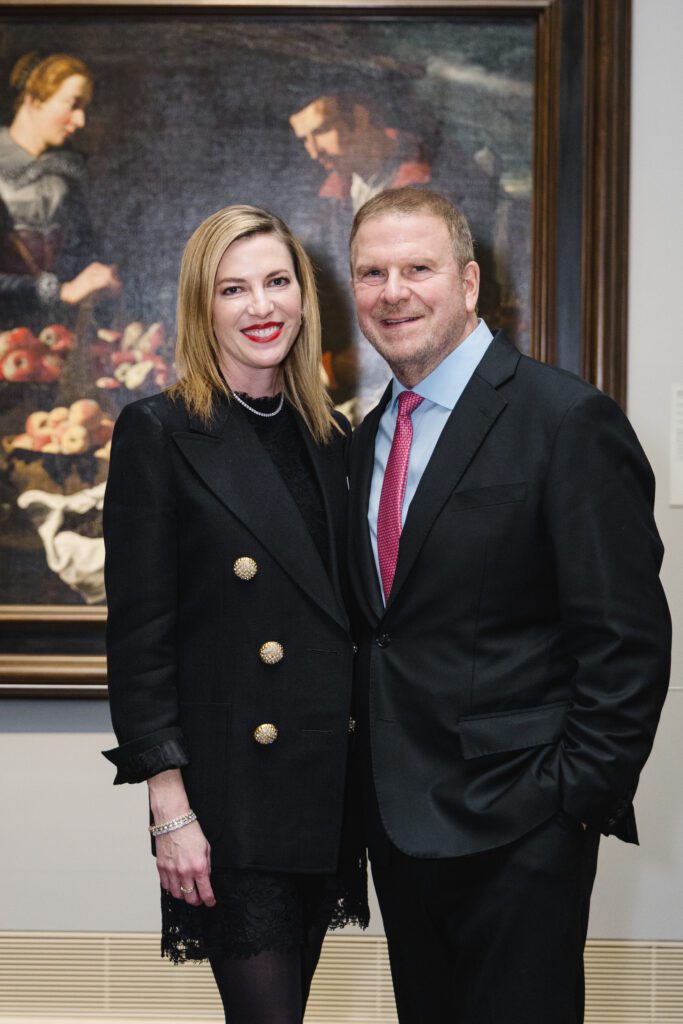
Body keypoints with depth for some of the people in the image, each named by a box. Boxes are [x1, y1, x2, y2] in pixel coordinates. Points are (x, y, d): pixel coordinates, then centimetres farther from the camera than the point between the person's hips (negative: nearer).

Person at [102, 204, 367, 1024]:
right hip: (232, 794, -6)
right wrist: (171, 807, -14)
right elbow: (137, 635, -9)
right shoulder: (157, 434, -6)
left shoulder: (329, 435, 11)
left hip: (329, 785, 6)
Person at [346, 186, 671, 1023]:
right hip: (398, 822, 7)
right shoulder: (369, 438, 11)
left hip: (514, 828, -7)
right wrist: (372, 780, 8)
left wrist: (577, 798, -15)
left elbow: (627, 637, -14)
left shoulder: (567, 421, -12)